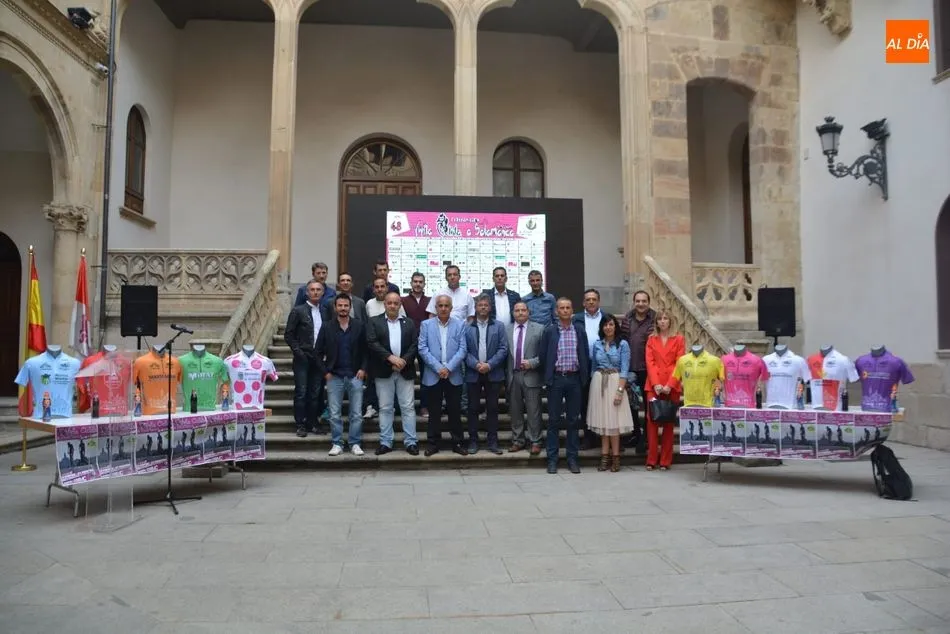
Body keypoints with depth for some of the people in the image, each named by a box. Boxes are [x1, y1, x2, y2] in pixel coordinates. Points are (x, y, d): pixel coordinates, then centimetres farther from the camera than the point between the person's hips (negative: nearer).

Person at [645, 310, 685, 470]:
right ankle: (651, 460, 2)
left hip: (671, 387, -1)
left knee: (669, 423, 3)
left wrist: (670, 385, -11)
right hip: (653, 386, 1)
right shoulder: (651, 339, 11)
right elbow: (649, 362, 2)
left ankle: (665, 461, 8)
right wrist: (655, 384, -10)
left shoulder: (679, 339, 6)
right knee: (652, 421, -3)